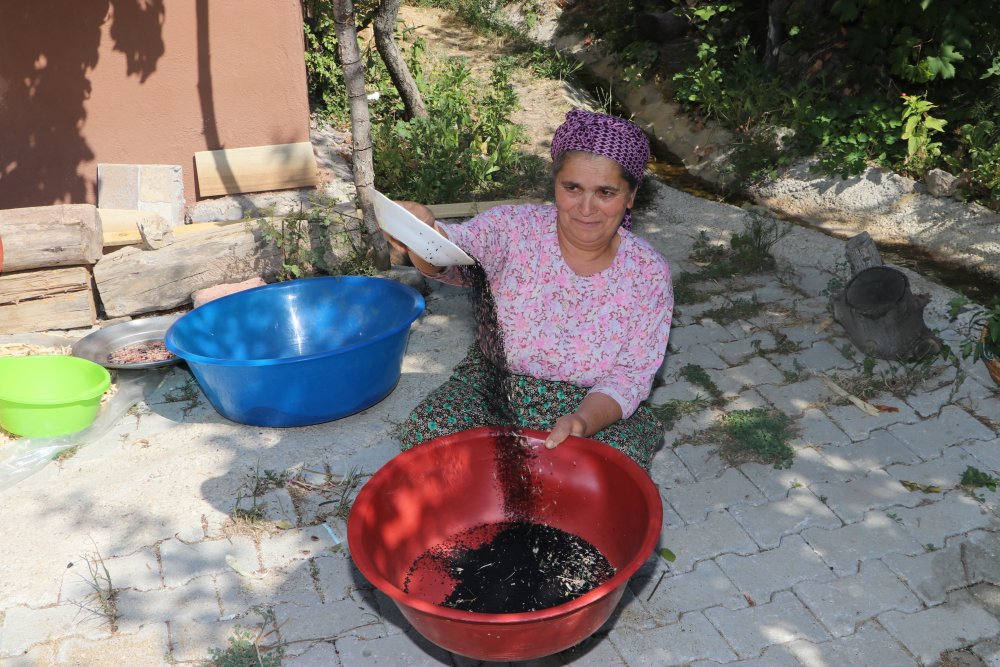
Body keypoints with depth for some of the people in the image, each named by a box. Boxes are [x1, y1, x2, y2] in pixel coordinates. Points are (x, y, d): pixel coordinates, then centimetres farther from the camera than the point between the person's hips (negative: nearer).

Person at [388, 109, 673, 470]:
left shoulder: (649, 273, -7)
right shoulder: (515, 227, -10)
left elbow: (630, 375, -8)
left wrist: (585, 420, -28)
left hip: (597, 408, 0)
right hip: (494, 385, 1)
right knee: (428, 432, -26)